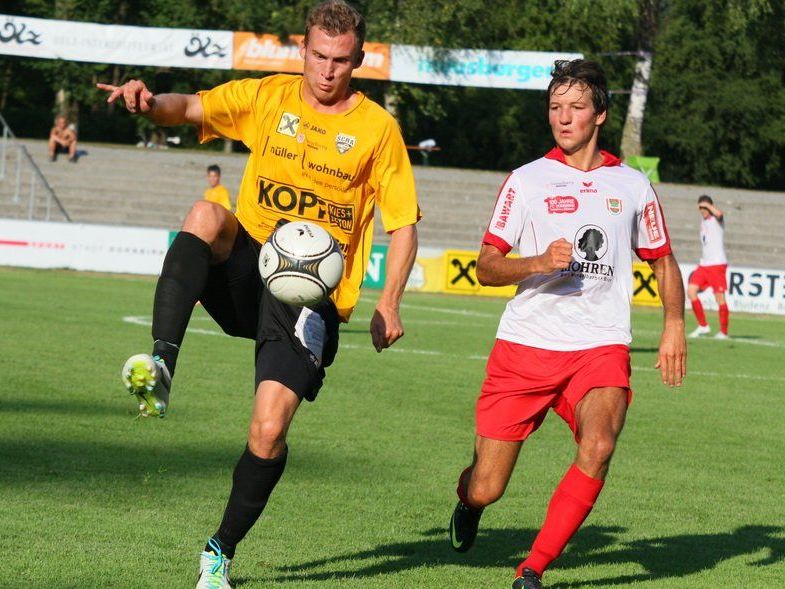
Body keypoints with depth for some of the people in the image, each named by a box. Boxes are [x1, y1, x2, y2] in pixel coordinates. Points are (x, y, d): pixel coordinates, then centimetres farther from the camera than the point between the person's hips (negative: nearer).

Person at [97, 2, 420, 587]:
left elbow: (404, 222, 4)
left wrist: (389, 304, -9)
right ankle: (160, 368, -39)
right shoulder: (269, 97, 6)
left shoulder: (377, 127, 1)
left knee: (269, 430, -14)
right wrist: (151, 102, -31)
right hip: (246, 268, 2)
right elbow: (191, 108, -7)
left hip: (314, 293, -2)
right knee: (206, 214, -32)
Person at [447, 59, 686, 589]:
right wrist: (540, 262, -19)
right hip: (525, 347, 0)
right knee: (485, 489, -2)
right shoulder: (527, 180, 4)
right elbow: (486, 268, 0)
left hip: (601, 348, 1)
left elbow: (663, 262, 21)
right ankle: (469, 504, 39)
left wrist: (674, 326, 5)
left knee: (598, 446, -29)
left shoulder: (633, 185, 9)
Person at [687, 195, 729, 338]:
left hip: (717, 264, -8)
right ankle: (703, 326, 3)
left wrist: (708, 205, -18)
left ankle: (723, 332, 3)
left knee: (720, 297, -5)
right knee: (691, 291, -6)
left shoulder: (717, 219, -6)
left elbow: (719, 214, -32)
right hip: (703, 264, 8)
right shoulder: (703, 223, 17)